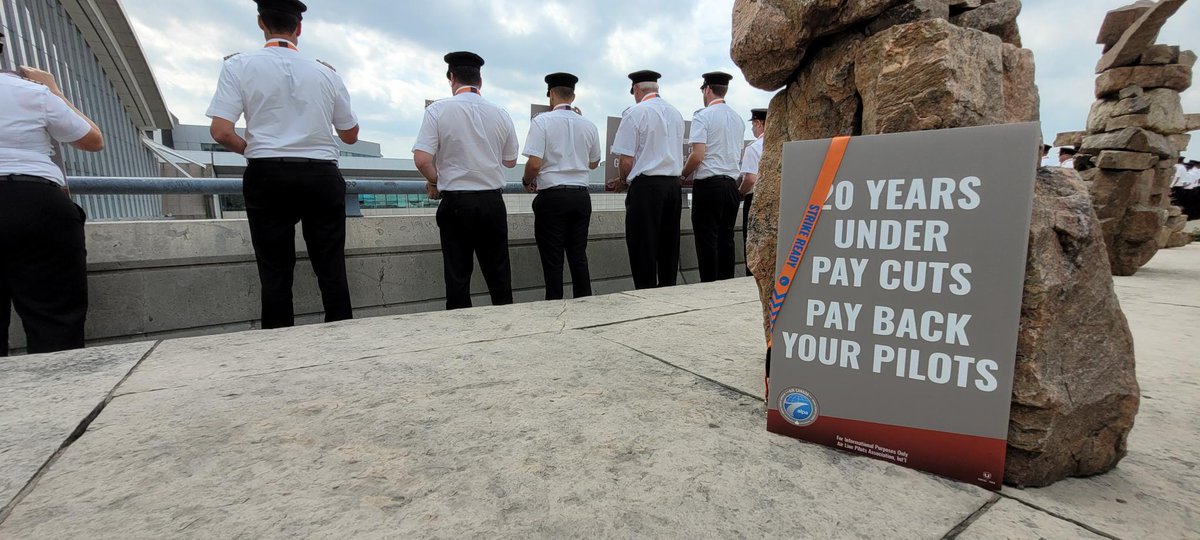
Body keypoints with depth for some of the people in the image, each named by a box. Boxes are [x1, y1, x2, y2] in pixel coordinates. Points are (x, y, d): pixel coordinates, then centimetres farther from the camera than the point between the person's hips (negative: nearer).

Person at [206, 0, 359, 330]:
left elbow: (221, 132, -5)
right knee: (331, 269, 6)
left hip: (268, 176, -1)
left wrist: (249, 149, 15)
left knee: (275, 272, 5)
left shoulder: (239, 65, 3)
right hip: (322, 176, 1)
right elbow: (351, 135, 16)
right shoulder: (326, 73, 8)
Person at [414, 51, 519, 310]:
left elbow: (422, 159, -13)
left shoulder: (438, 110, -5)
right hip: (493, 201, 3)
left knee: (457, 274, 6)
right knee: (498, 273, 11)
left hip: (455, 202, -2)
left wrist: (435, 182, 6)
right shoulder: (501, 114, 3)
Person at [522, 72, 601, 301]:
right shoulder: (589, 125, 8)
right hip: (581, 196, 5)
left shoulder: (542, 121, -7)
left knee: (553, 260, 3)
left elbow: (534, 163, -14)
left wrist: (527, 182, 6)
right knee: (578, 256, 12)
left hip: (552, 197, -4)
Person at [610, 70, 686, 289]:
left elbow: (626, 160, -12)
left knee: (643, 247, -1)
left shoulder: (634, 113, -6)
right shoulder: (676, 113, 14)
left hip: (646, 186, -7)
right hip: (674, 184, 7)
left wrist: (623, 181, 8)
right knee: (669, 245, 12)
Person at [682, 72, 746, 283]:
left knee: (707, 242, -2)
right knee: (726, 239, 10)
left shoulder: (703, 116, -7)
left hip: (708, 184, -7)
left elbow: (698, 156, -15)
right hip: (732, 184, 7)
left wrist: (684, 173, 2)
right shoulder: (738, 118, 15)